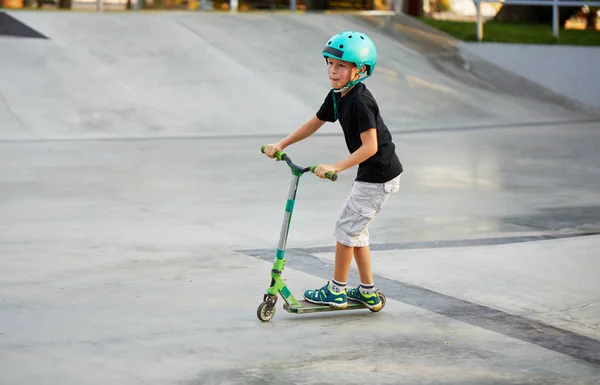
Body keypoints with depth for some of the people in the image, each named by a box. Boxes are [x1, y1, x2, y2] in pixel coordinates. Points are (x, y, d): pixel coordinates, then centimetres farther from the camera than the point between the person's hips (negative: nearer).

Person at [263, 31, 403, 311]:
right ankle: (368, 292, 25)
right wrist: (281, 145, 9)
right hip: (369, 174, 10)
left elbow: (370, 146, -28)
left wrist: (335, 167, -31)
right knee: (355, 230, 16)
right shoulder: (337, 96, 4)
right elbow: (314, 123, 16)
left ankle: (336, 290, 10)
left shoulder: (360, 101, -24)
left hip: (379, 177, -10)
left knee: (346, 229, -2)